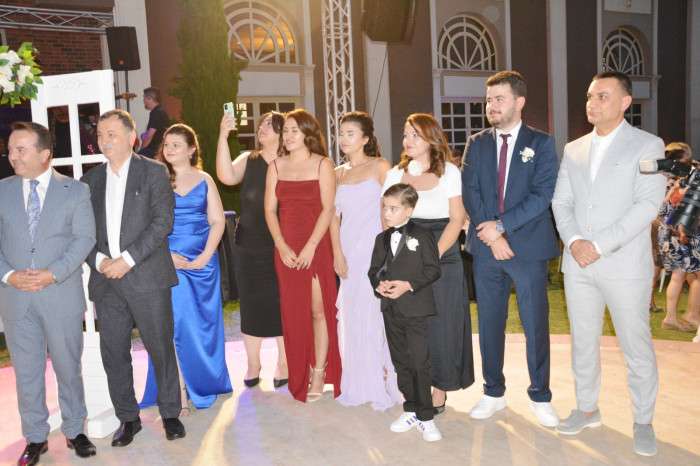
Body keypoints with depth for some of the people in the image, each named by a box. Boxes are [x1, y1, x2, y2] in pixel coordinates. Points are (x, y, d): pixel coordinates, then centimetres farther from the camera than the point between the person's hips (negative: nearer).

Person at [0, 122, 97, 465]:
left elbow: (84, 239, -6)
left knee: (68, 367, 10)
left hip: (61, 294, -2)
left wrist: (52, 274, -17)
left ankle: (74, 431, 27)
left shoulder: (76, 190, 0)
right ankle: (35, 437, 26)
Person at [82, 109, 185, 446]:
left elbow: (162, 221, -9)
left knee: (161, 349, 5)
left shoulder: (154, 172, 1)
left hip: (147, 278, -4)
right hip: (105, 281, 4)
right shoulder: (91, 179, 13)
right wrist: (98, 261, -7)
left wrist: (127, 259, -15)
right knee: (114, 354, 9)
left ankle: (170, 413, 22)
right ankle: (128, 418, 25)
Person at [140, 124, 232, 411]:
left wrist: (203, 258, -8)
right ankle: (179, 395, 0)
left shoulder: (204, 180, 8)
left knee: (203, 325, 8)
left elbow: (218, 221, 3)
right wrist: (166, 255, -12)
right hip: (168, 263, -2)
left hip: (203, 262, 2)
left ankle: (203, 384, 26)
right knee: (174, 324, -6)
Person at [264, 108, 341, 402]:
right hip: (286, 250, 3)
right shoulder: (276, 166, 10)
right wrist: (282, 246, -6)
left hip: (315, 247, -3)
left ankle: (319, 373, 11)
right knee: (293, 312, 7)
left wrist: (310, 247, -14)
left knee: (318, 310, -1)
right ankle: (300, 375, 19)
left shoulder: (322, 165, -1)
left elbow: (328, 209, -7)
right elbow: (270, 209, 5)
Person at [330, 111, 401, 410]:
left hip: (374, 251, -5)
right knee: (350, 317, 7)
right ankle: (357, 385, 19)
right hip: (348, 253, 5)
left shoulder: (379, 167, -1)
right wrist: (338, 255, -1)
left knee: (374, 315, -4)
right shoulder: (338, 173, 13)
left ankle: (382, 385, 11)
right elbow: (334, 217, 9)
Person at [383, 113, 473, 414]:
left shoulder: (449, 172, 2)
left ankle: (439, 392, 14)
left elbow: (457, 219, -4)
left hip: (443, 258, -2)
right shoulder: (395, 174, 10)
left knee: (441, 325, 1)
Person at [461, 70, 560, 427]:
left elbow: (542, 195, -9)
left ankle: (540, 397, 21)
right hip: (486, 248, 3)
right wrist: (492, 236, -11)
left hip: (529, 248, -2)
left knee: (536, 324, 4)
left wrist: (502, 225, -15)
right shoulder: (477, 144, 9)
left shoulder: (541, 143, 1)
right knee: (489, 324, 11)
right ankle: (493, 392, 26)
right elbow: (470, 194, 1)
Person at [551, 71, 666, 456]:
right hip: (578, 264, 4)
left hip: (624, 264, -4)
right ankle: (587, 409, 31)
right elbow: (561, 201, 8)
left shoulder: (647, 145, -2)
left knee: (636, 346, 5)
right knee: (582, 342, 14)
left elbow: (648, 204, -12)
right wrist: (573, 241, -10)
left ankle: (643, 421, 23)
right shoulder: (573, 149, 12)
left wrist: (599, 245, -17)